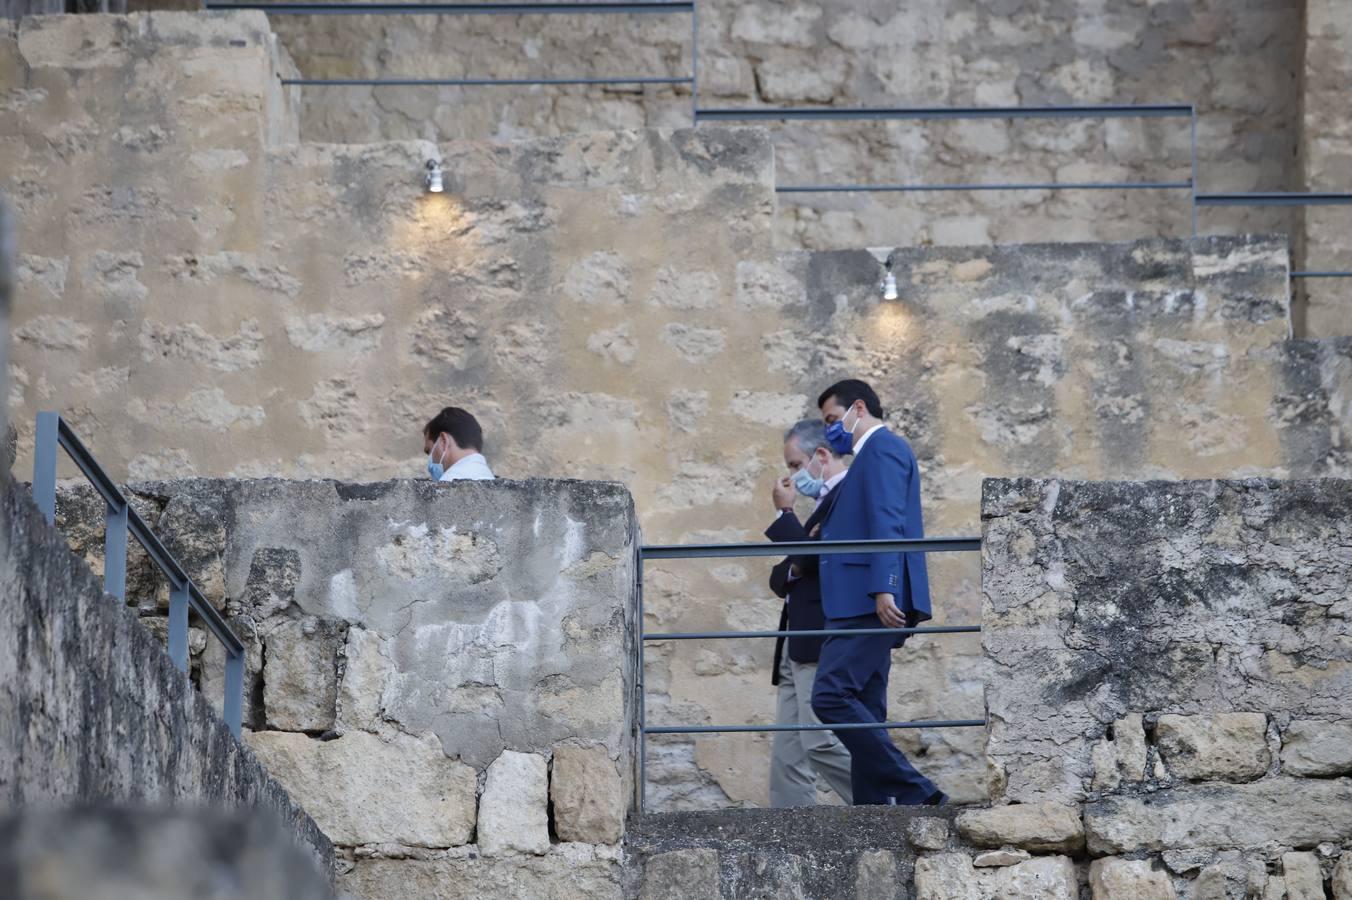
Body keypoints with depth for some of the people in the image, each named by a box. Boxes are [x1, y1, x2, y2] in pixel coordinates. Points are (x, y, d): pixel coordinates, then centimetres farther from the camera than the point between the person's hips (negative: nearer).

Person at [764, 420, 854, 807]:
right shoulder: (828, 500, 23)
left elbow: (812, 556, -18)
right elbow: (782, 579, 22)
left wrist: (785, 512, -5)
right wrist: (787, 574, -1)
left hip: (822, 646, -10)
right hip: (800, 645, 10)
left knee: (821, 743, -17)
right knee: (788, 755, 5)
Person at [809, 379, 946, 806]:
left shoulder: (882, 447, -5)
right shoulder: (872, 454, 26)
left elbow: (887, 521, -17)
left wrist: (883, 588, -25)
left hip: (868, 600, -11)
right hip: (863, 601, 11)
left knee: (831, 696, -17)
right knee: (864, 711, 8)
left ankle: (915, 793, -20)